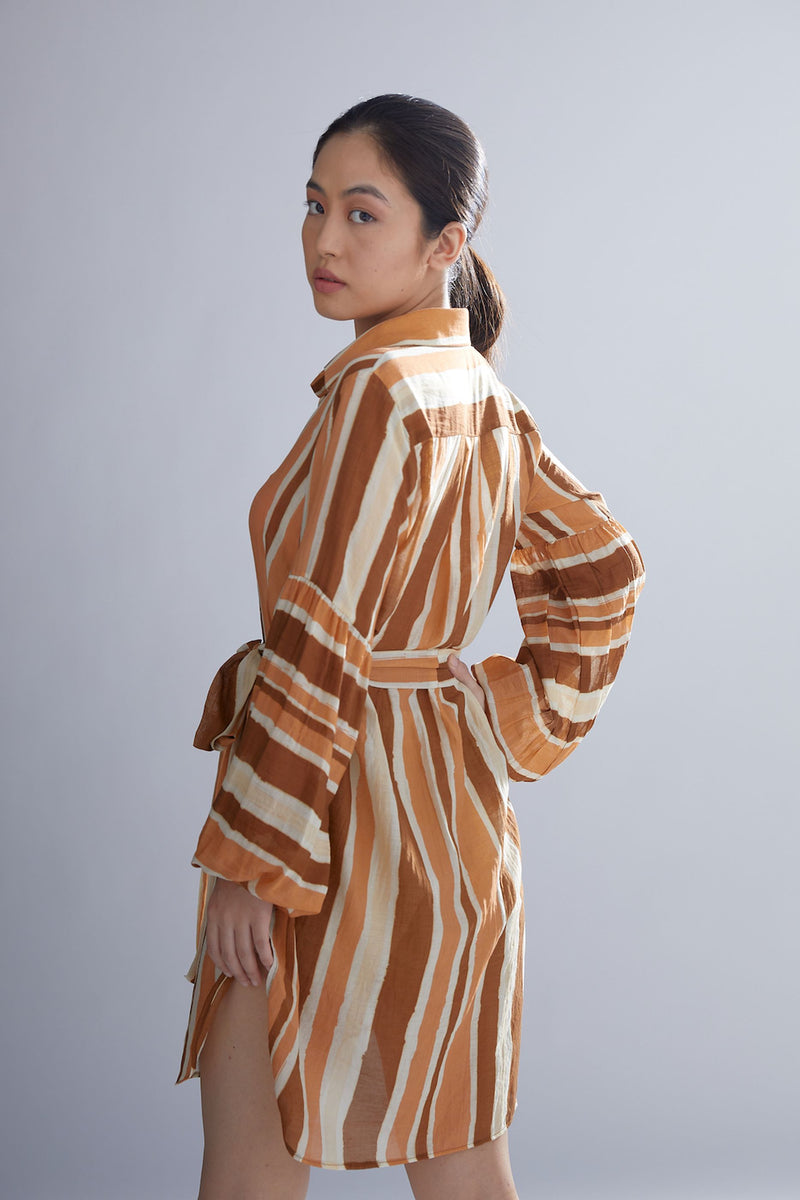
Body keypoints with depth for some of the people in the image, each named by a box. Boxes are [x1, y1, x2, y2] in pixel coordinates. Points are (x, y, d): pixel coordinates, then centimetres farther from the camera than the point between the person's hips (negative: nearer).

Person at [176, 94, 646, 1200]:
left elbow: (320, 650, -20)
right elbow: (603, 568, 19)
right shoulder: (483, 397, 10)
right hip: (452, 806, 9)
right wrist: (520, 730, 16)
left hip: (352, 815, -9)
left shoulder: (380, 391, -18)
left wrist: (247, 859, -17)